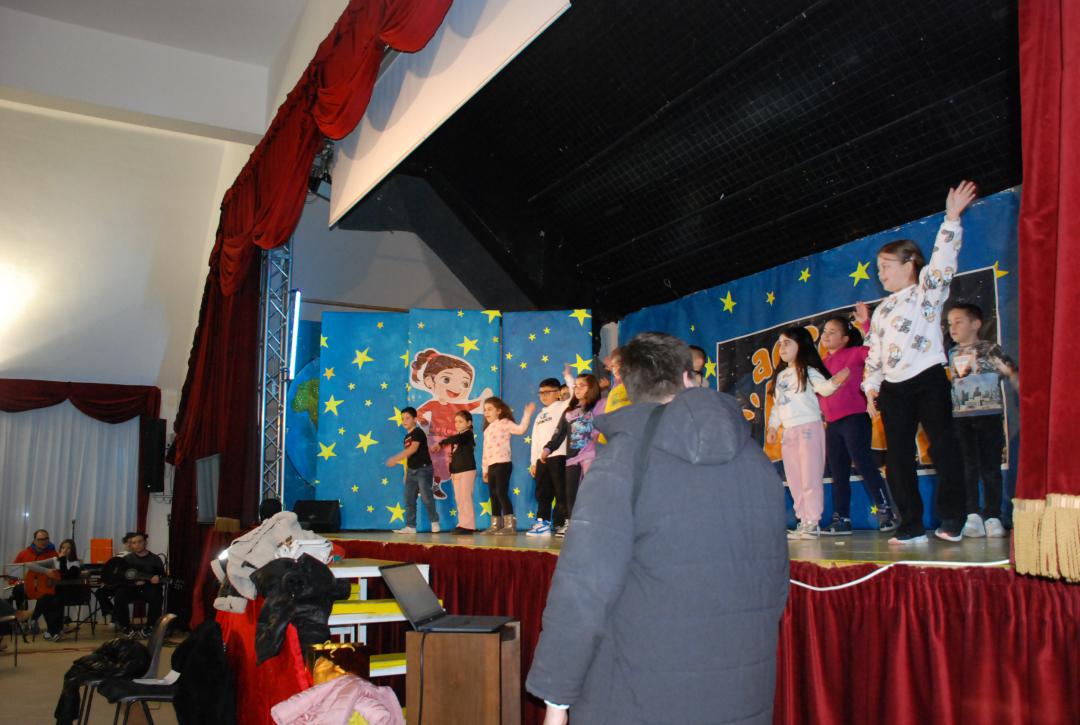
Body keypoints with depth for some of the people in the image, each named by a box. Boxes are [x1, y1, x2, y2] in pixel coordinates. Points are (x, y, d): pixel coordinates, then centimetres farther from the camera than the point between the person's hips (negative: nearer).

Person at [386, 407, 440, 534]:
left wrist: (395, 459, -30)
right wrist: (406, 473, 15)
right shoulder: (407, 436, 14)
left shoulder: (418, 432, -12)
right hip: (411, 470, 9)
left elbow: (413, 449, -26)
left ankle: (435, 522, 8)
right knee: (409, 499, 4)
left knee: (426, 497, -6)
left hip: (423, 469, -8)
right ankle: (410, 526, 7)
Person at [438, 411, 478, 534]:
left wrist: (441, 443, -35)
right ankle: (463, 524, 13)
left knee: (465, 497, -10)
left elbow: (456, 439, -28)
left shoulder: (468, 434, -8)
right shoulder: (457, 437, 16)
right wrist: (451, 470, 14)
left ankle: (468, 525, -8)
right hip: (456, 471, 8)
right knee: (459, 499, 8)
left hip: (467, 470, -8)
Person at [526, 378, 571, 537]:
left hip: (558, 456, -7)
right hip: (542, 459, 7)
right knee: (542, 493, 9)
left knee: (561, 492, -6)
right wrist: (533, 462, 17)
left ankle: (561, 524, -3)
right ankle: (543, 523, 15)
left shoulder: (562, 407, 3)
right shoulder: (540, 415, 24)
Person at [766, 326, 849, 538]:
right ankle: (803, 521, 15)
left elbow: (823, 387, -20)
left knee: (810, 478, -6)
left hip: (808, 428, -7)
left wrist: (834, 382, -40)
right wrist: (772, 426, 14)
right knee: (794, 481, 9)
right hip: (788, 432, 8)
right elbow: (777, 404, 21)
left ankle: (812, 523, -2)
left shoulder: (808, 371, -3)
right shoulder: (781, 375, 18)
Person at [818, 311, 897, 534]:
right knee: (838, 473, 9)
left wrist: (866, 322, -23)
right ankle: (841, 519, 14)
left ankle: (885, 511, -3)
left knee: (864, 464, -10)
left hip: (854, 418, -7)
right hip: (832, 424, 7)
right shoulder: (823, 362, 15)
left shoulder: (854, 353, -1)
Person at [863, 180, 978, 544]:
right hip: (893, 388, 6)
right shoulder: (881, 310, 18)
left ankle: (952, 521, 6)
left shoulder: (928, 291, 2)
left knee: (942, 447, -4)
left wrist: (952, 218, -20)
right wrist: (871, 387, 10)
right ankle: (912, 525, 8)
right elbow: (874, 353, 17)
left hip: (928, 380, -6)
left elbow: (943, 259, -14)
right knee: (898, 457, 3)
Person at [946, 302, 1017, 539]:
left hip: (989, 414, -4)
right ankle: (973, 514, 6)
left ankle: (992, 516, 6)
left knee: (990, 467, 1)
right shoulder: (951, 354, 13)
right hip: (959, 417, 4)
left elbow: (1012, 373, -8)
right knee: (967, 467, 2)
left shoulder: (989, 349, -1)